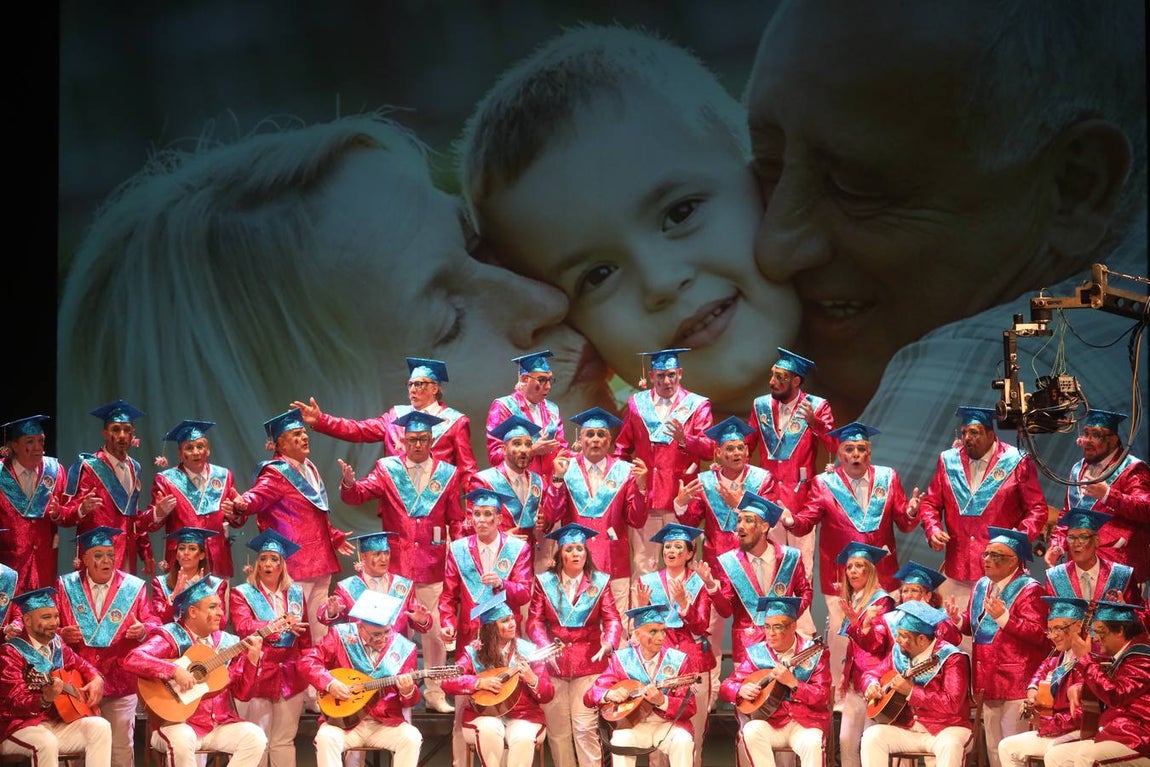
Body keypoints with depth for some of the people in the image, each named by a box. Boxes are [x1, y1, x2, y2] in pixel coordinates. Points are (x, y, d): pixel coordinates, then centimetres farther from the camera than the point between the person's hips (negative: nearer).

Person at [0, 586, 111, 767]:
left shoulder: (56, 646, 10)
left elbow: (81, 665, 28)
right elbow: (16, 702, -22)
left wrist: (96, 680, 5)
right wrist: (45, 699, -42)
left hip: (57, 723, 7)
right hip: (20, 726, -7)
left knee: (100, 727, -14)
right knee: (46, 742, -38)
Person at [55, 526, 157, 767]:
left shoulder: (134, 587, 4)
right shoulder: (66, 586, 6)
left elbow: (153, 624, 3)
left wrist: (142, 630, -20)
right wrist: (63, 635, -16)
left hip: (121, 682, -1)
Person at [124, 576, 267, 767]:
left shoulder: (228, 643, 11)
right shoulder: (170, 638, -6)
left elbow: (243, 693, 9)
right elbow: (132, 659, -22)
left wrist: (252, 660, -7)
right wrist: (175, 671, -30)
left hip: (221, 725, 5)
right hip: (181, 723, -5)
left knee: (255, 737, -20)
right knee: (181, 740, -37)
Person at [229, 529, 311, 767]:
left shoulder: (295, 593, 13)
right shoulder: (242, 593, 1)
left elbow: (305, 638, 15)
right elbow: (244, 627, -17)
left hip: (290, 676, 3)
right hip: (256, 675, -3)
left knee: (284, 741, 6)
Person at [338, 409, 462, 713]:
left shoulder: (447, 474, 5)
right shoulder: (387, 469, 3)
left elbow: (456, 521, 9)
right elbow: (358, 495, -8)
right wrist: (349, 483, -30)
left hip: (433, 566, 0)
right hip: (395, 565, 0)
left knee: (435, 632, 4)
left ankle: (435, 693, 14)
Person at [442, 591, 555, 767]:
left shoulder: (528, 651, 3)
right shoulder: (474, 653, 2)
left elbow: (548, 695, 1)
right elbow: (448, 682, -9)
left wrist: (531, 679, -20)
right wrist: (479, 682, -21)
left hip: (524, 716, 0)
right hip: (484, 715, 0)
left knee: (523, 738, -32)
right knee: (489, 729, -35)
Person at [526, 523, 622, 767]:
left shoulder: (599, 582, 4)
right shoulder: (545, 582, 4)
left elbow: (612, 619, -3)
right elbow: (535, 621, -1)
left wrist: (609, 642, -24)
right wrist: (545, 646, -20)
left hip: (588, 664, -1)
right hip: (553, 663, 1)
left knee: (585, 727, -7)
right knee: (558, 729, 5)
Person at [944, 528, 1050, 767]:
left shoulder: (1028, 590, -12)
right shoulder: (982, 586, 11)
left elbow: (1038, 633, -22)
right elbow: (974, 625, 21)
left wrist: (1003, 617, -29)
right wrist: (959, 619, -2)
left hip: (1016, 683, -8)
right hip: (987, 680, 8)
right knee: (993, 746, 14)